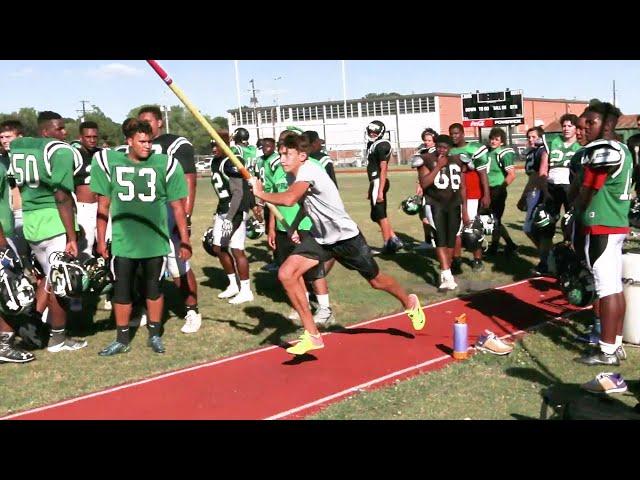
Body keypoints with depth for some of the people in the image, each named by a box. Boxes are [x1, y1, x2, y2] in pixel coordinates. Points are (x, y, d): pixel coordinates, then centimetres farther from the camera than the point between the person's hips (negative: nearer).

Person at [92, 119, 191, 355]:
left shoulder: (165, 164, -5)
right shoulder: (109, 161, -2)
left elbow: (177, 206, 0)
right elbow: (103, 205, 5)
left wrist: (184, 240, 0)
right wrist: (101, 239, 5)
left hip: (155, 240, -1)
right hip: (122, 240, 1)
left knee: (154, 288, 11)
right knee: (121, 290, 8)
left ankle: (154, 335, 26)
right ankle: (122, 340, 21)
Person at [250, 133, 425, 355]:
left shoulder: (308, 171, -28)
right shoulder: (292, 175, -1)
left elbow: (289, 199, -47)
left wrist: (260, 193, -31)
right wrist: (295, 227, 8)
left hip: (346, 236, -7)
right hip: (319, 237, 7)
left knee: (376, 281, 11)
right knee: (286, 274, -12)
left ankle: (410, 303, 46)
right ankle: (312, 335, -2)